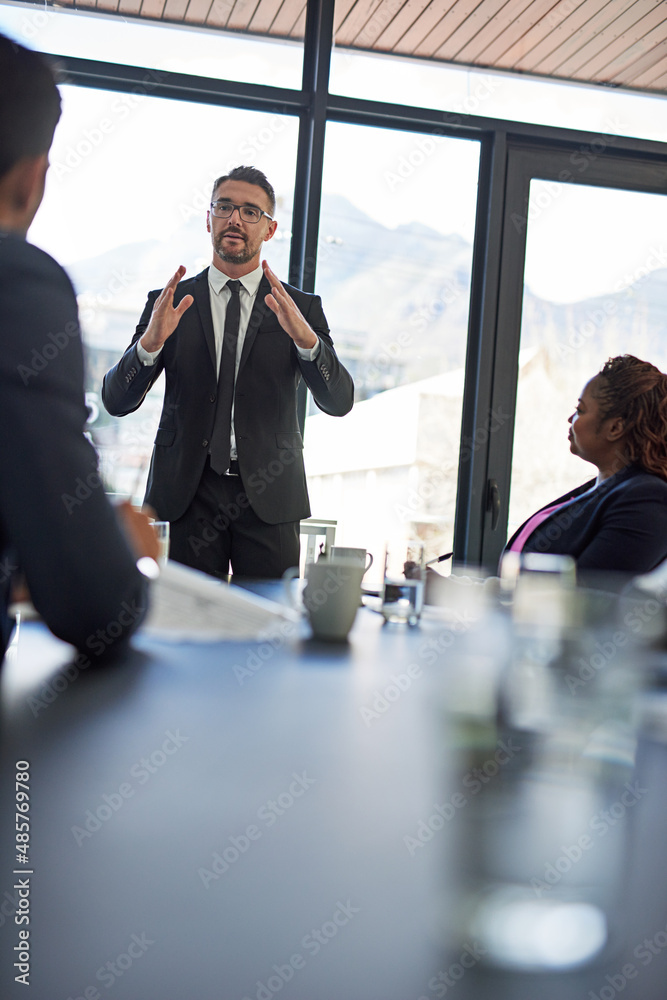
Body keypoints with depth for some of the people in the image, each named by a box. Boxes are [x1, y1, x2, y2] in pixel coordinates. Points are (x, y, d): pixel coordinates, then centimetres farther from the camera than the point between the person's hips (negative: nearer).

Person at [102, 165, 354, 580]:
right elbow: (116, 401, 1)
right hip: (187, 495, 0)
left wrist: (304, 337, -22)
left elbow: (339, 402, -5)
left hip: (268, 497, 0)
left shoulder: (300, 308, 7)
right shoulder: (169, 303, 8)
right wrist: (151, 341, -18)